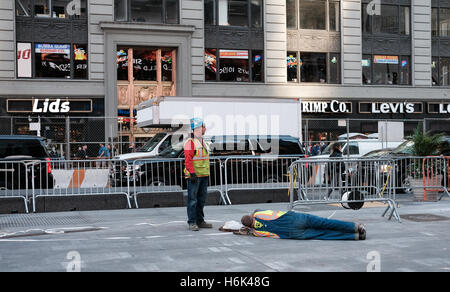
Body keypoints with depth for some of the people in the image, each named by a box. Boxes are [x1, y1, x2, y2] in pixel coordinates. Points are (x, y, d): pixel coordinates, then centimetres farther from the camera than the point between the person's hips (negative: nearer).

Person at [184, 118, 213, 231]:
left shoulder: (203, 142, 20)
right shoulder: (190, 142, -9)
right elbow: (188, 159, -16)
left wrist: (207, 174, 22)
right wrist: (192, 173, -22)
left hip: (203, 175, 9)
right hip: (194, 176, -9)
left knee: (201, 200, 12)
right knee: (192, 200, -6)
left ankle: (200, 221, 19)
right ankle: (192, 223, -3)